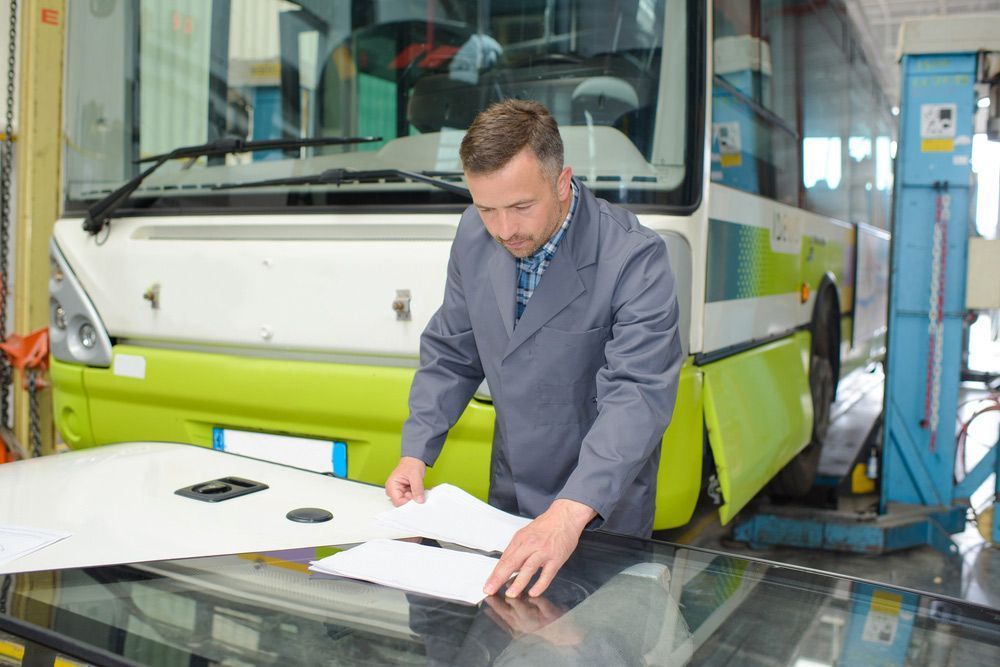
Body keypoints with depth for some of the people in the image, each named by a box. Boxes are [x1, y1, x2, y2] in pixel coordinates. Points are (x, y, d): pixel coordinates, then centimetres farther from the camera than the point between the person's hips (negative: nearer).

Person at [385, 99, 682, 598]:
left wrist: (569, 513, -44)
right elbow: (450, 354, 4)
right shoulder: (475, 235, -6)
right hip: (508, 497, 5)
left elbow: (637, 395, -32)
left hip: (600, 512, -5)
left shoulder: (634, 258, -24)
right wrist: (415, 453, -6)